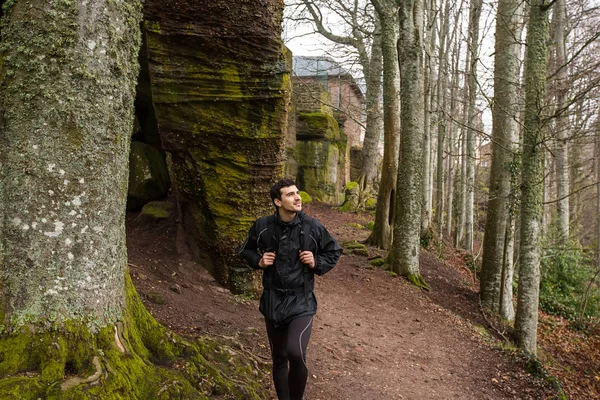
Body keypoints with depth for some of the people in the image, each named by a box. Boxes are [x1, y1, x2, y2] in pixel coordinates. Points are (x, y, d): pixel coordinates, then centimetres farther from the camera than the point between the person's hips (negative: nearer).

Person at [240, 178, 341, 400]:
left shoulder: (313, 227, -9)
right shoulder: (262, 226, -7)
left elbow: (334, 251, 8)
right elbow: (246, 250, 13)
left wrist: (317, 263, -9)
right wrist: (258, 261, -7)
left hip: (302, 302, -2)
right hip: (273, 302, 2)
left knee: (295, 353, -22)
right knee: (279, 359, 14)